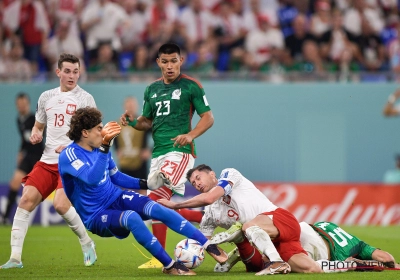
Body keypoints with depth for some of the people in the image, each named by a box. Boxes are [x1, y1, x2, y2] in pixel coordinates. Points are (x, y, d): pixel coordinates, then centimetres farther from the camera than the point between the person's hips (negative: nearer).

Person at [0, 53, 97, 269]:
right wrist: (35, 135, 3)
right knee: (26, 200, -11)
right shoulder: (46, 97, 13)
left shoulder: (85, 99, -1)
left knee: (61, 204, -23)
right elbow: (38, 126, 26)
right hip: (47, 161, 5)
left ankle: (87, 243, 4)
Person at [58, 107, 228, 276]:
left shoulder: (99, 147, 4)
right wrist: (105, 146, -44)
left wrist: (145, 184, 7)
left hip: (117, 198, 6)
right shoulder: (69, 155, -19)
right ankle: (169, 266, -26)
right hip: (96, 216, -6)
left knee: (158, 209, -20)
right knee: (132, 217, -36)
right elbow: (92, 179, -37)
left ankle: (209, 246, -16)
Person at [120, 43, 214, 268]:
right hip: (158, 153, 8)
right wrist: (133, 122, 0)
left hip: (180, 151, -8)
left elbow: (208, 117, -3)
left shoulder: (191, 86, -2)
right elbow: (148, 122, 22)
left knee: (156, 201, -21)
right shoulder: (152, 89, 16)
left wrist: (190, 135, -19)